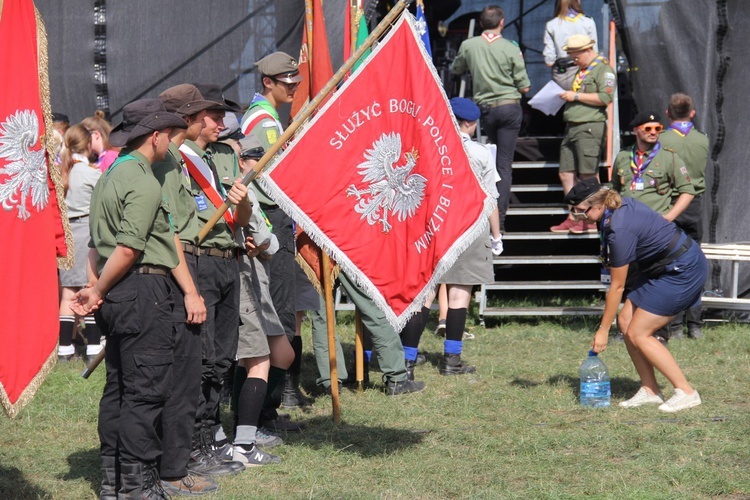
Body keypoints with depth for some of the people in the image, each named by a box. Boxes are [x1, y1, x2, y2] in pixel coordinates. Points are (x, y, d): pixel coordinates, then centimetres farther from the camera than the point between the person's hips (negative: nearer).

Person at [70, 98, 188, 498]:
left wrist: (94, 286, 8)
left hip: (117, 294, 10)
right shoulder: (144, 182, -13)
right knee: (146, 389, -7)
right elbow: (128, 249, -19)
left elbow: (96, 242, 15)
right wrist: (98, 292, -9)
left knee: (118, 386, 13)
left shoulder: (110, 175, 17)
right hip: (142, 290, -10)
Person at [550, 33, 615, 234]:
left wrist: (576, 96, -14)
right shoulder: (581, 70, 23)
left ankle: (591, 221, -3)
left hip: (590, 127, -9)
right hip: (571, 127, 10)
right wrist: (565, 95, 15)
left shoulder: (603, 69, -6)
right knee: (566, 174, 7)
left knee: (588, 175, -8)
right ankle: (574, 218, 12)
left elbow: (605, 97, -18)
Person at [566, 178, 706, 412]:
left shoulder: (620, 231, -26)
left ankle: (686, 392, -3)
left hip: (684, 270, -10)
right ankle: (649, 390, 10)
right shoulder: (619, 206, -1)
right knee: (626, 321, 5)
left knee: (637, 333, -8)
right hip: (665, 266, 10)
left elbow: (617, 287, -18)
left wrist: (603, 330, -9)